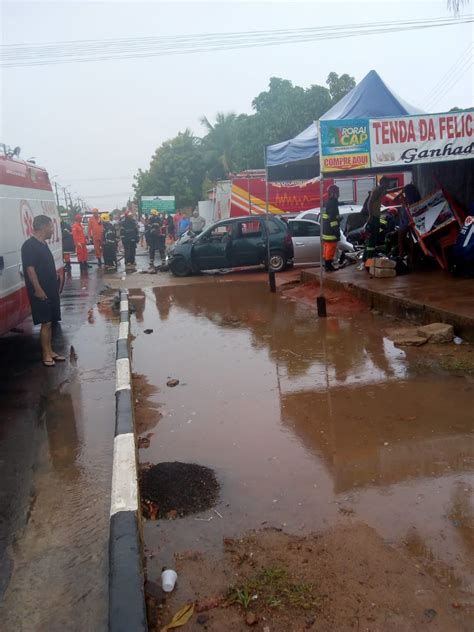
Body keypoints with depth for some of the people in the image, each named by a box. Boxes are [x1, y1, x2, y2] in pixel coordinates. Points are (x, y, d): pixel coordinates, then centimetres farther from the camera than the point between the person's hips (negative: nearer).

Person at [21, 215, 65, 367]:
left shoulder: (43, 244, 14)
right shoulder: (29, 246, -15)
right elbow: (30, 269, -20)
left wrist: (55, 287, 20)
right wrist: (38, 289, -23)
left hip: (50, 290, 9)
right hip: (41, 292, -9)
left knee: (49, 322, 12)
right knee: (46, 322, -6)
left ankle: (50, 351, 20)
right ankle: (46, 354, 2)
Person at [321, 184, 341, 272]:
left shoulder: (328, 203, 15)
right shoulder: (333, 203, -15)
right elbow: (333, 219, -21)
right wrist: (337, 232, -20)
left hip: (326, 231, 10)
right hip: (331, 232, -10)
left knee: (327, 248, 14)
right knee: (331, 248, -7)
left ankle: (327, 265, 19)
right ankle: (328, 266, -5)